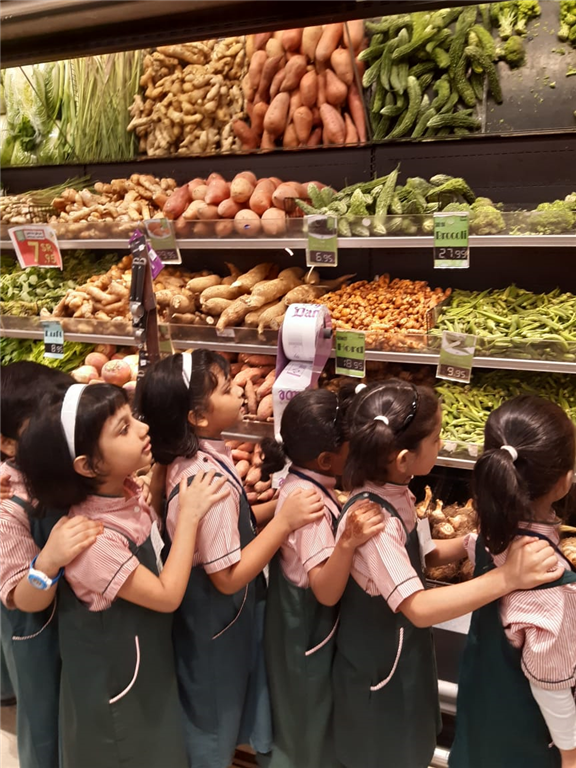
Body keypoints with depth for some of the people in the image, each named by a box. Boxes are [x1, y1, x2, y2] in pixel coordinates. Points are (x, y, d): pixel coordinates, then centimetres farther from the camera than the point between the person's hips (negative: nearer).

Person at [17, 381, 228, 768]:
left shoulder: (126, 490, -12)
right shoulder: (93, 539, -36)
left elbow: (152, 523, 10)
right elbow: (168, 595, -28)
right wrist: (190, 514, -27)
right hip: (117, 678, -7)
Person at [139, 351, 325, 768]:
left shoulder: (189, 459, -6)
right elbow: (229, 577, -29)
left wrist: (252, 507, 1)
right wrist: (285, 521, -33)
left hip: (206, 615, 8)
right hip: (217, 625, -8)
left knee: (212, 718, 31)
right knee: (213, 724, 19)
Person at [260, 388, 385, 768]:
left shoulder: (298, 484, -4)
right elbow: (327, 591, -36)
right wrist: (349, 541, -51)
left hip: (299, 620, 9)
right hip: (310, 628, -9)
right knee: (310, 722, 16)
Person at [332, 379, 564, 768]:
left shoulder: (394, 494, -7)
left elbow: (423, 552, 5)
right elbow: (419, 608, -39)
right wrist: (505, 578, -44)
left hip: (402, 652, 7)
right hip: (379, 663, -7)